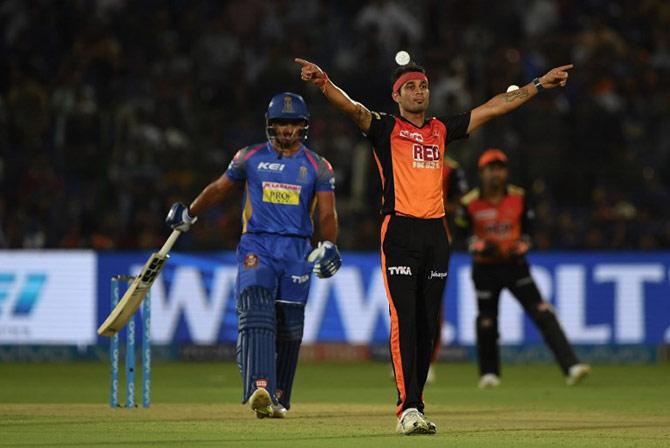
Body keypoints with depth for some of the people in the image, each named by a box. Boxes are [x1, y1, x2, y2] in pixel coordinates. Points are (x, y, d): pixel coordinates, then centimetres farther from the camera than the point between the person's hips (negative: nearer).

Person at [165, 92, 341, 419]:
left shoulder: (317, 167, 7)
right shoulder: (250, 158, 8)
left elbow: (327, 212, -1)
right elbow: (220, 187, 22)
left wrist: (328, 245, -19)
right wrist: (189, 215, 29)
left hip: (297, 250, 1)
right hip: (256, 245, -1)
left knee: (289, 327, 3)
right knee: (256, 315, -21)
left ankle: (278, 399, 17)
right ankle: (260, 389, -36)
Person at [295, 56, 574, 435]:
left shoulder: (442, 130, 18)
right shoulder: (385, 128, 5)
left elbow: (495, 107, 23)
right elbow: (352, 108, -13)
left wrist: (540, 85, 25)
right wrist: (323, 82, -32)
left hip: (436, 233, 5)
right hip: (400, 232, -5)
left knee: (427, 326, 5)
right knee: (404, 321, -12)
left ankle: (415, 405, 10)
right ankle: (409, 408, -16)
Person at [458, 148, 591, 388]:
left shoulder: (518, 198, -1)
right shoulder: (470, 203, -7)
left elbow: (527, 229, 11)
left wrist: (521, 247, -8)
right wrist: (480, 246, -17)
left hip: (514, 264, 1)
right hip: (485, 267, -1)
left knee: (543, 314, -11)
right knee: (486, 323, 4)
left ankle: (571, 367, -19)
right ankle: (489, 373, 27)